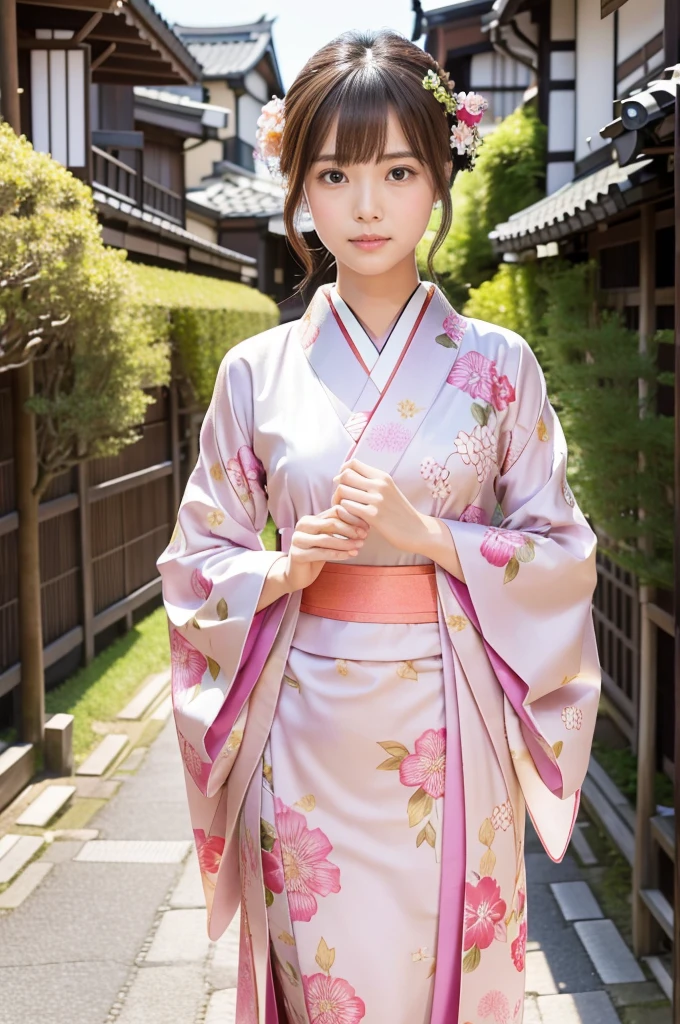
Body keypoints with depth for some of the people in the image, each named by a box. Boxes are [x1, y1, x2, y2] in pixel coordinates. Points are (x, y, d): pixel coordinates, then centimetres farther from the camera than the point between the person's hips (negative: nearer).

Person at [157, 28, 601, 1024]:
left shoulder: (498, 365, -1)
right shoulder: (258, 372, 1)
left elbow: (565, 555, -1)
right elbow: (197, 559, 6)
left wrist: (427, 533, -15)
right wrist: (284, 570, -14)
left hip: (450, 733, 0)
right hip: (307, 738, 1)